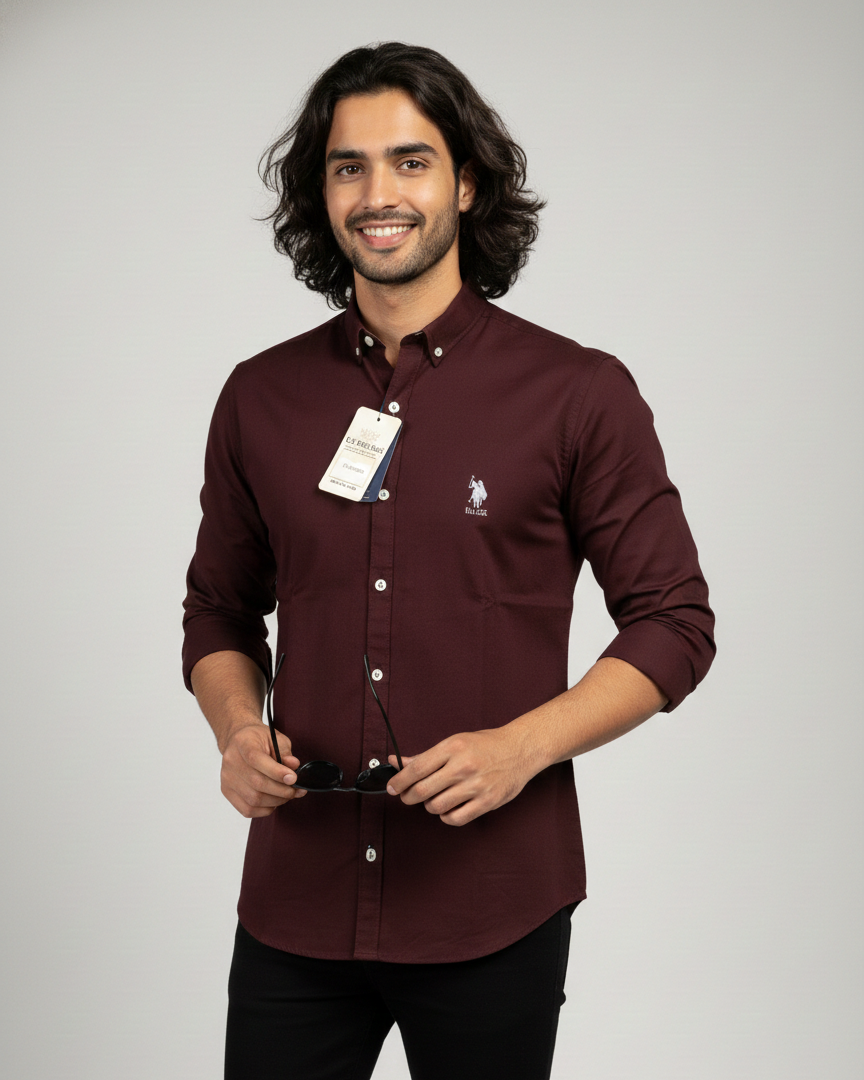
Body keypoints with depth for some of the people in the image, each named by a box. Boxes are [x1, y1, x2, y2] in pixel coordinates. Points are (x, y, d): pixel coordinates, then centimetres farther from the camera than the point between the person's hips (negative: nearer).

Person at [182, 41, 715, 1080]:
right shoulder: (260, 398, 5)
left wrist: (520, 746, -16)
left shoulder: (579, 393, -4)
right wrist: (237, 731, -5)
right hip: (297, 906, 3)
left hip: (492, 910, -2)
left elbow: (674, 624, -2)